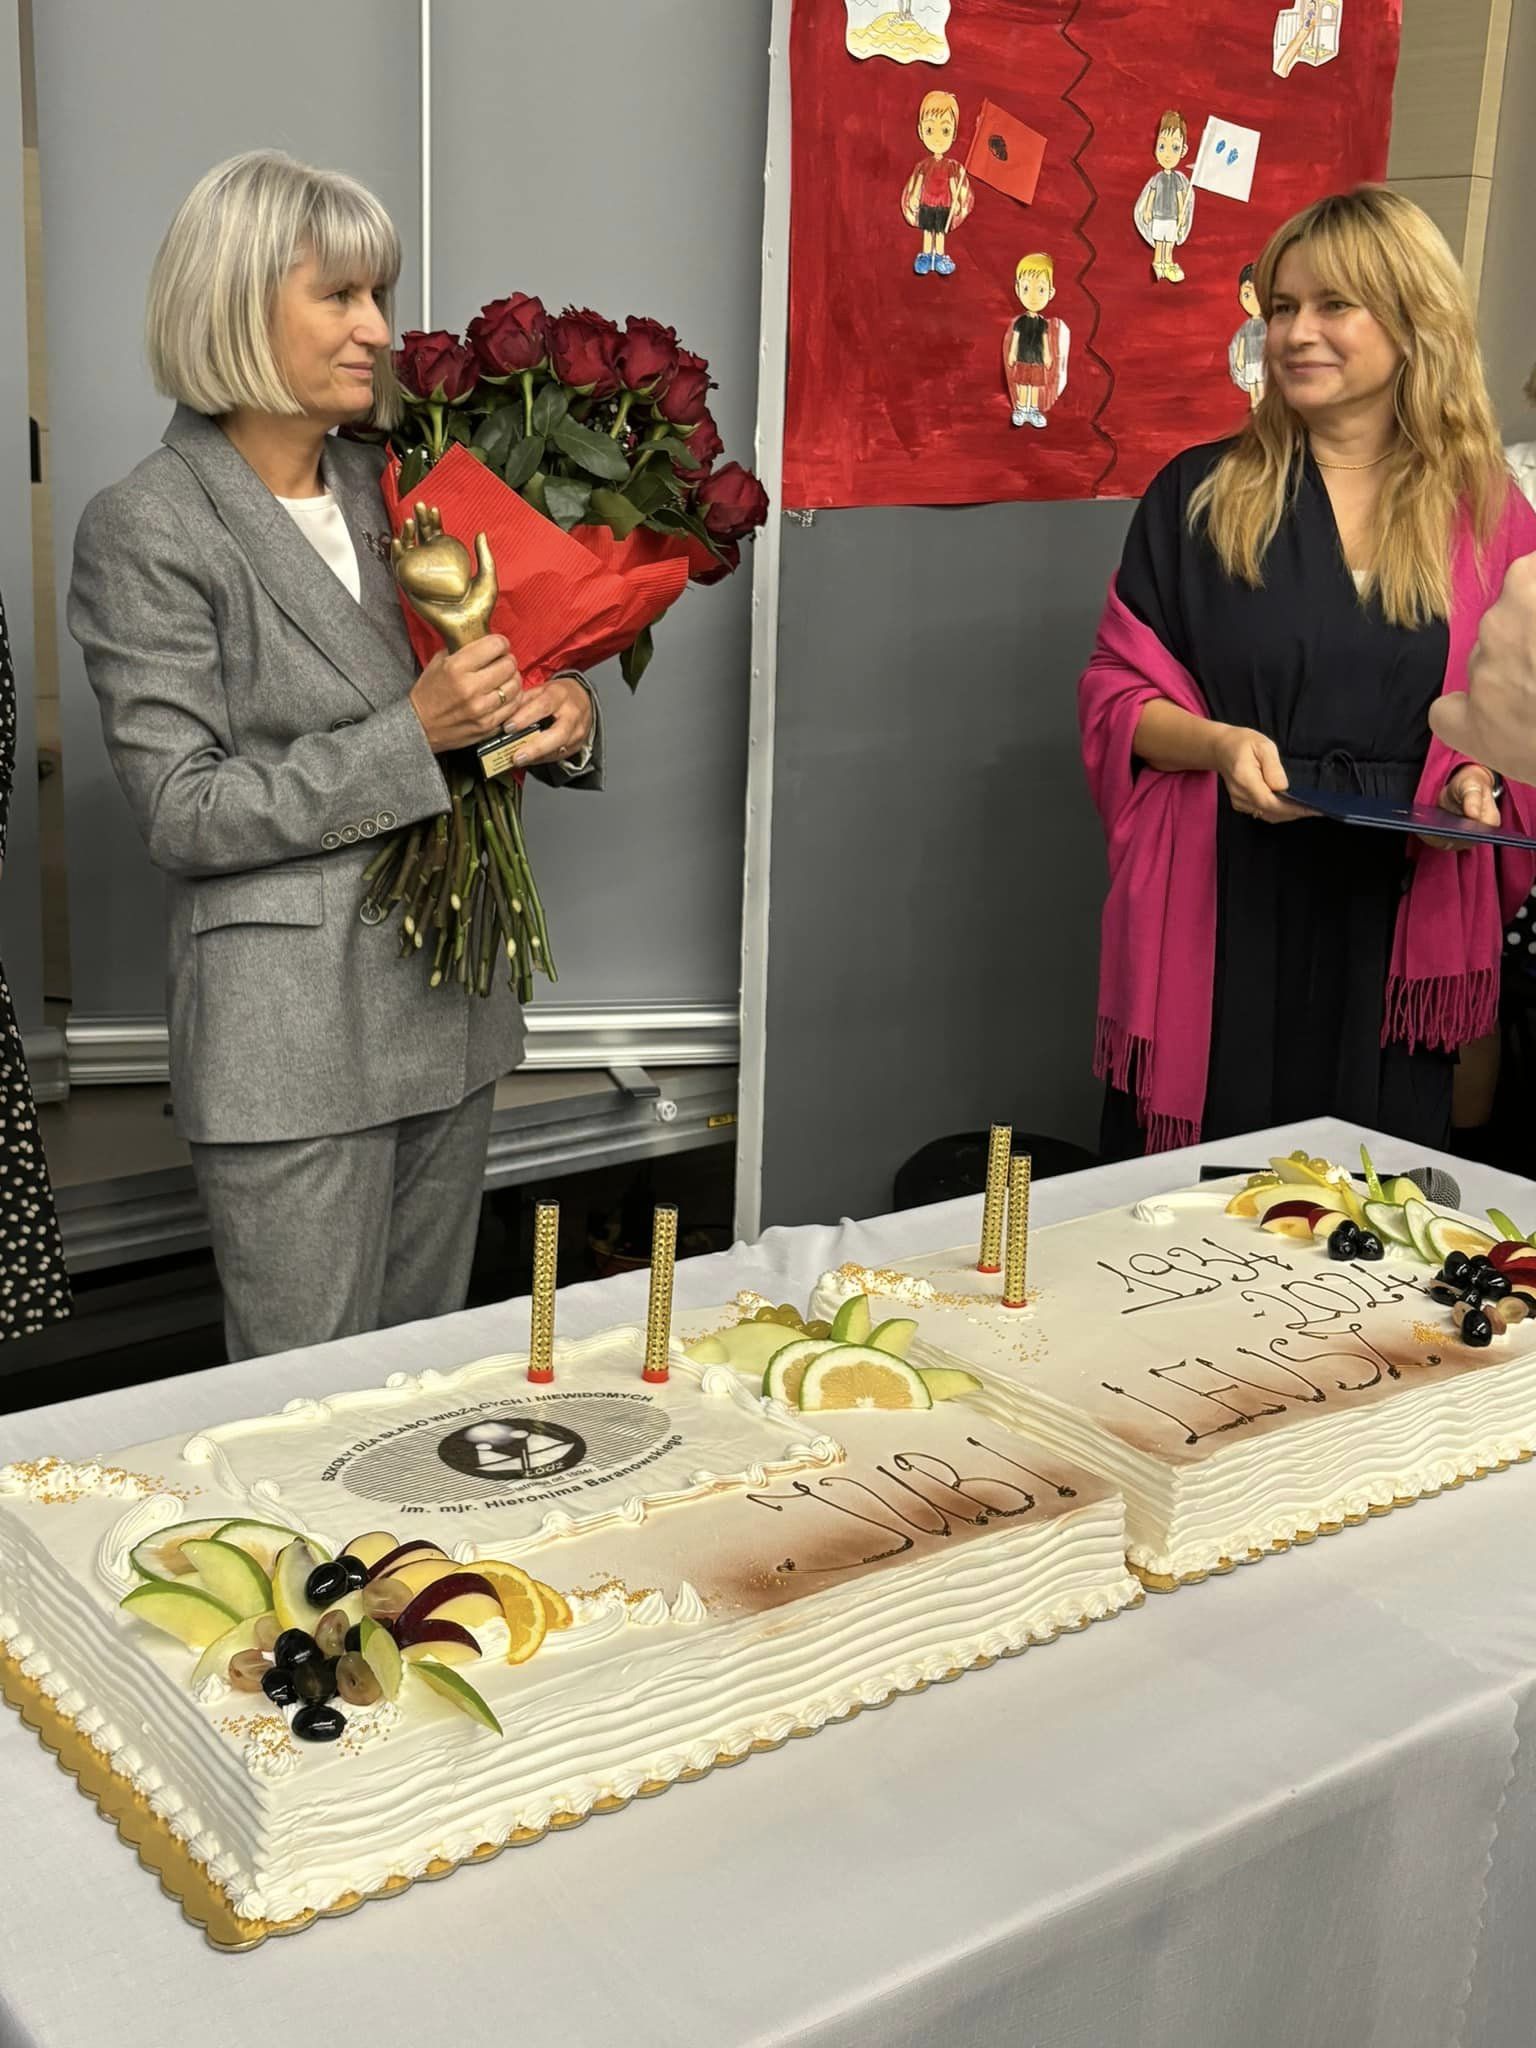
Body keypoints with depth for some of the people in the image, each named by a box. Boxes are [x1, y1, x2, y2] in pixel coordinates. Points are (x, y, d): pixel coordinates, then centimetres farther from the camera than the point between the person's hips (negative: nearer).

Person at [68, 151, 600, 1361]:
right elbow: (181, 816, -15)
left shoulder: (387, 489, 9)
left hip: (449, 1009, 6)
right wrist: (409, 737, -21)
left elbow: (469, 706, 18)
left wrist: (558, 720, -6)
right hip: (292, 1042, -6)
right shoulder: (148, 531, -10)